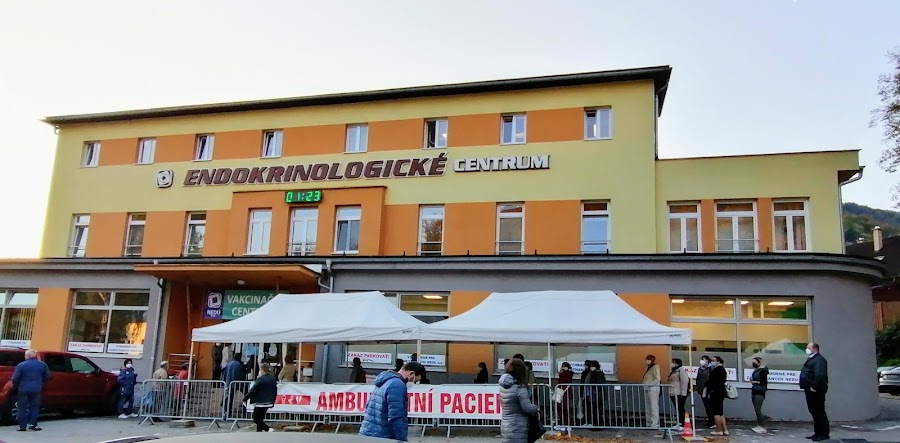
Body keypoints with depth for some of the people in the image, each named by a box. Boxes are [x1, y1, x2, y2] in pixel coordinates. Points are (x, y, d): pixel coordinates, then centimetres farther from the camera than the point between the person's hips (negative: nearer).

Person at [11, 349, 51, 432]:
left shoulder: (21, 365, -6)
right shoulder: (42, 365, 4)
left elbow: (15, 379, -6)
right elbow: (47, 377, 11)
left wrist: (16, 386, 12)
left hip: (23, 389, -2)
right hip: (36, 389, 2)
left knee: (23, 408, 6)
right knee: (35, 407, 11)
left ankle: (22, 426, 6)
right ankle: (33, 424, 4)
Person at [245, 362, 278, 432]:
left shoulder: (260, 379, -16)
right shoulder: (273, 379, 7)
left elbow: (252, 390, -14)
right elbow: (275, 392, 13)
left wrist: (245, 398, -2)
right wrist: (272, 402, 23)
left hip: (260, 403, -8)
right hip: (268, 403, 8)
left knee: (256, 419, 0)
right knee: (260, 418, 19)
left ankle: (268, 429, -14)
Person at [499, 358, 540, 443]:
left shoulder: (504, 386, 5)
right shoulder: (520, 388, -18)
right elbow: (527, 407, -17)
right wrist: (535, 408, 2)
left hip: (506, 426, 8)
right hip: (517, 429, -8)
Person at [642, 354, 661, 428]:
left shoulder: (655, 367, -8)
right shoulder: (648, 367, 17)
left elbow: (658, 378, -16)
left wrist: (649, 384, -19)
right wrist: (643, 382, 8)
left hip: (653, 388, -9)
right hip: (646, 389, 9)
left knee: (654, 407, -6)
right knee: (647, 408, 12)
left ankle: (655, 424, -3)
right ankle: (649, 424, 18)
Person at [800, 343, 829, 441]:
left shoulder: (819, 359, -15)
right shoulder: (811, 359, 19)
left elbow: (820, 375, -27)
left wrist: (814, 387, -26)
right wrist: (807, 387, 17)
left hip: (816, 390, -11)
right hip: (810, 390, 11)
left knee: (819, 411, -6)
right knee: (814, 411, 14)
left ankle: (824, 433, 0)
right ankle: (818, 432, 21)